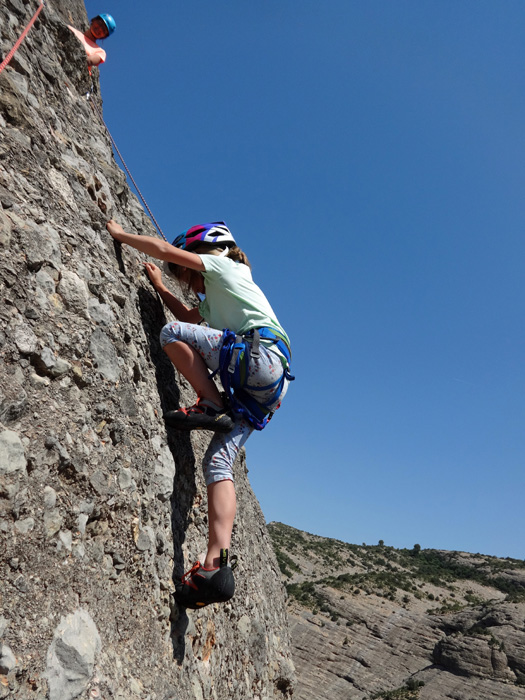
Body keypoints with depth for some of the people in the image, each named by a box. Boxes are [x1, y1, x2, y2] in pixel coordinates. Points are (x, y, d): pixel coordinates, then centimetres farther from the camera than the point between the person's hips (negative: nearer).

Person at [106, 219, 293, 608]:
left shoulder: (225, 268, 12)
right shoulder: (215, 299, 36)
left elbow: (164, 249, 7)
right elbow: (188, 315, 45)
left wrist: (120, 233, 19)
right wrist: (160, 286, 44)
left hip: (262, 355, -9)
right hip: (264, 389, 9)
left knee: (171, 334, -10)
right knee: (219, 460, -5)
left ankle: (212, 405, -13)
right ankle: (216, 564, -13)